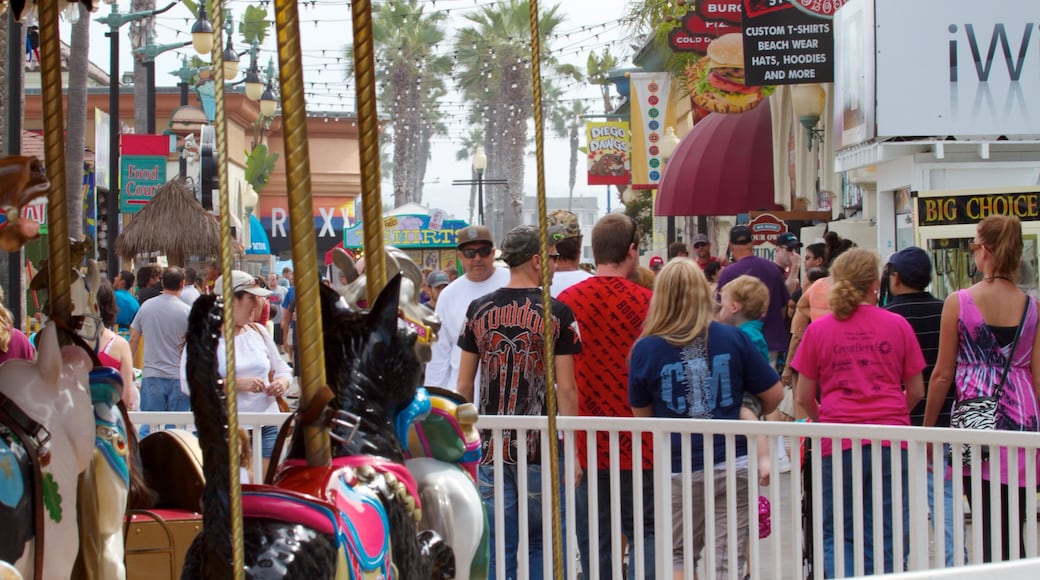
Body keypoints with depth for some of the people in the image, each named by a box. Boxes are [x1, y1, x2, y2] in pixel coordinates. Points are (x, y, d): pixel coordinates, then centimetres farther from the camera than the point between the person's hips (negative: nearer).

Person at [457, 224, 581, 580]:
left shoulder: (478, 310, 5)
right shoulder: (555, 312, -6)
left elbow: (464, 385, 8)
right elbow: (565, 388, -8)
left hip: (491, 446, 3)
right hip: (540, 448, -3)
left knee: (501, 551, 7)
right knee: (541, 544, 10)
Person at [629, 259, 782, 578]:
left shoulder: (646, 349, -6)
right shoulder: (733, 339, -4)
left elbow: (641, 412, 5)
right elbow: (774, 393, 2)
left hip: (679, 470, -1)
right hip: (734, 465, 1)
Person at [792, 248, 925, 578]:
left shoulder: (818, 330, 3)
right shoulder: (897, 326, 3)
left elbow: (804, 397, 6)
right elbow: (916, 392, 9)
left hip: (839, 442, 0)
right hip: (891, 440, 0)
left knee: (836, 535, 9)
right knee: (888, 536, 7)